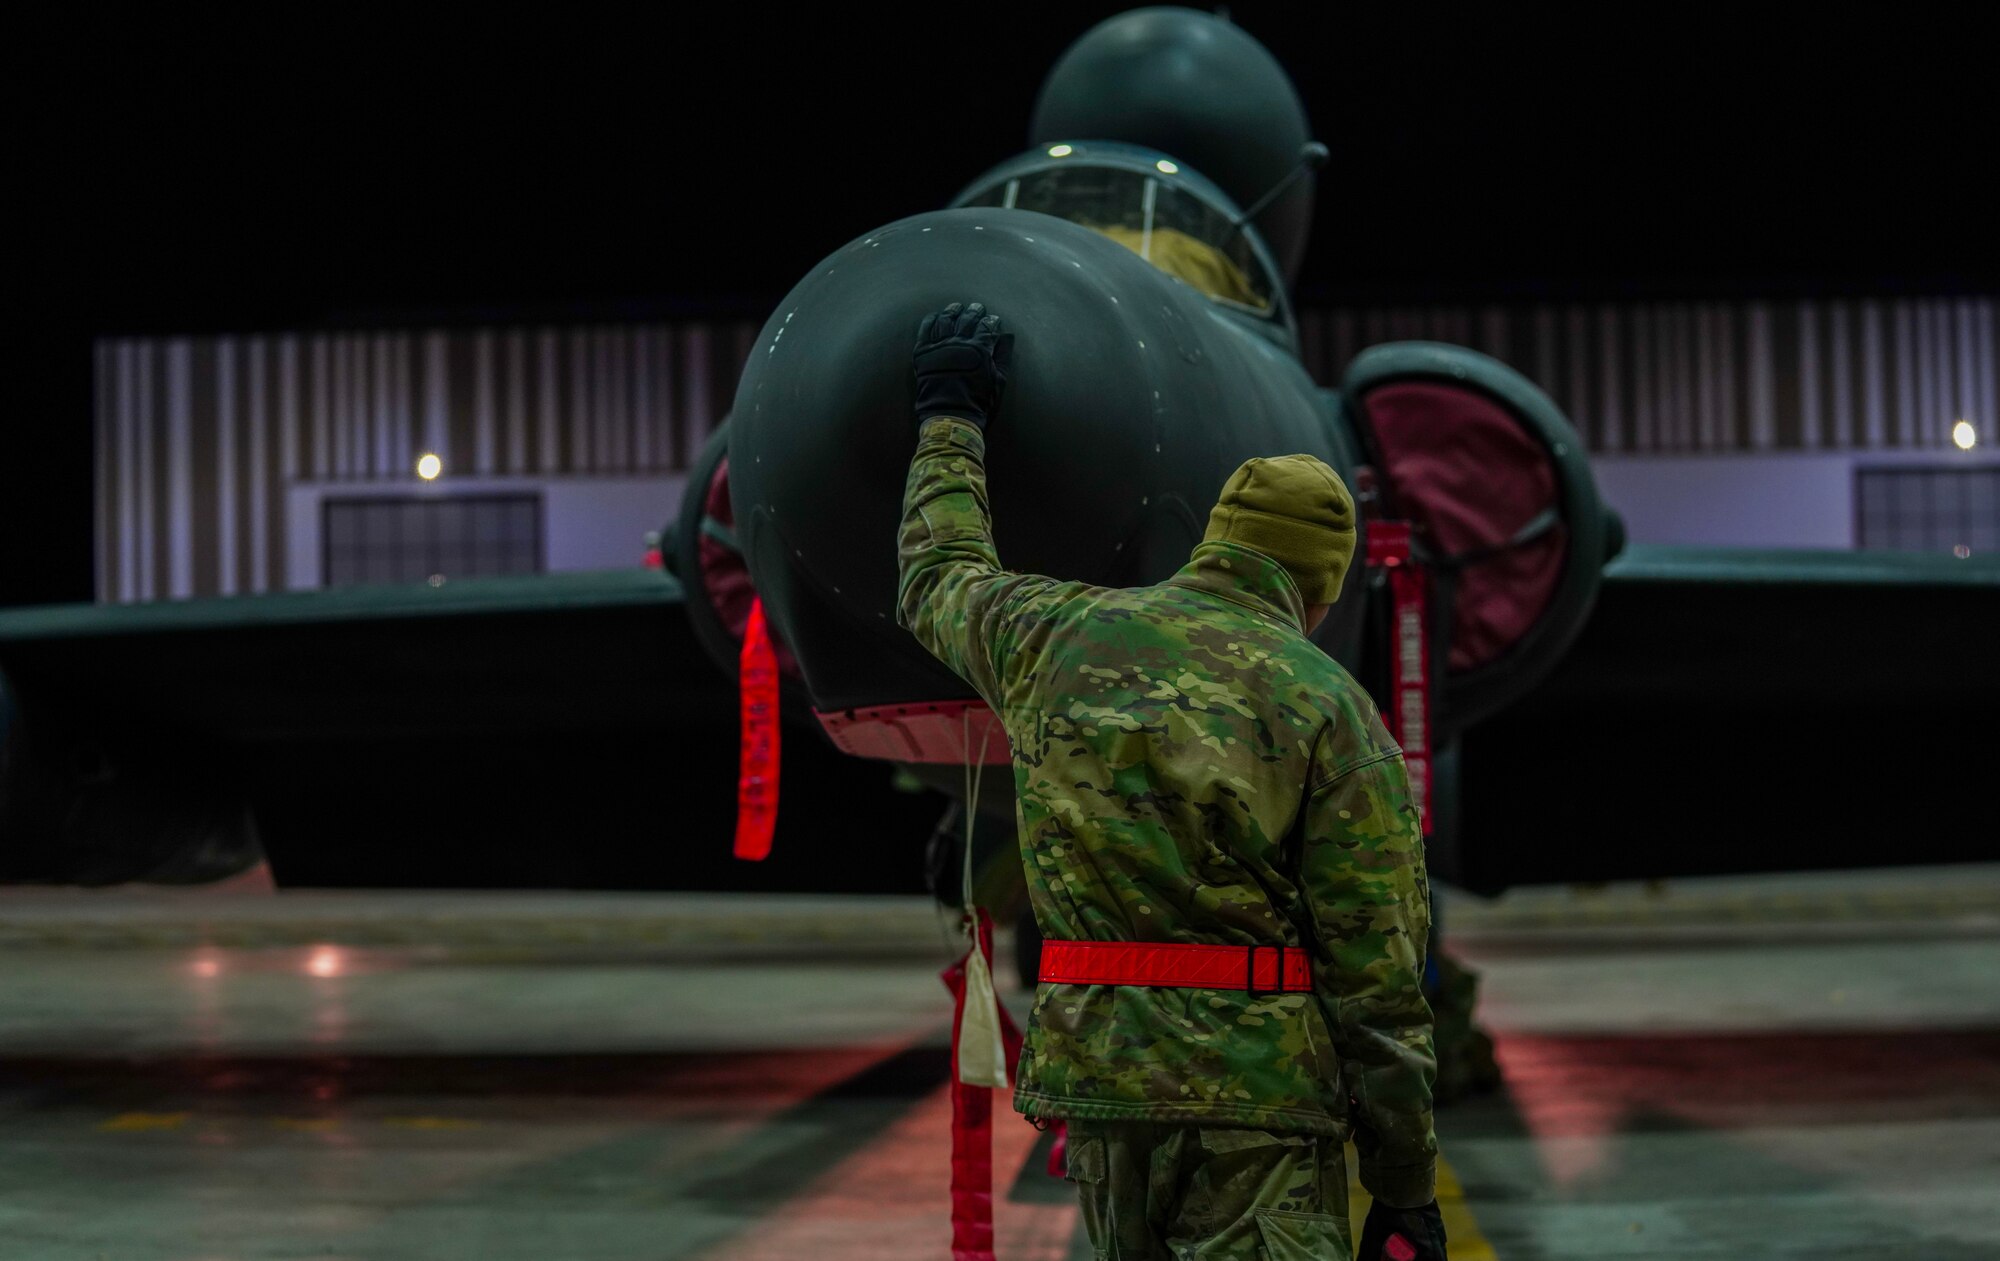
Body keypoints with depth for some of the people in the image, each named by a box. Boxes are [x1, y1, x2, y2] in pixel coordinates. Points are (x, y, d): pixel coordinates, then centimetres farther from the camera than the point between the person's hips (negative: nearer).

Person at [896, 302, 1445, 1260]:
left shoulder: (1055, 637, 7)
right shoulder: (1329, 707, -5)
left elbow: (939, 580, 32)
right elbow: (1375, 976, -8)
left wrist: (952, 421, 47)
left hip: (1091, 1068, 5)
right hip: (1254, 1092, -5)